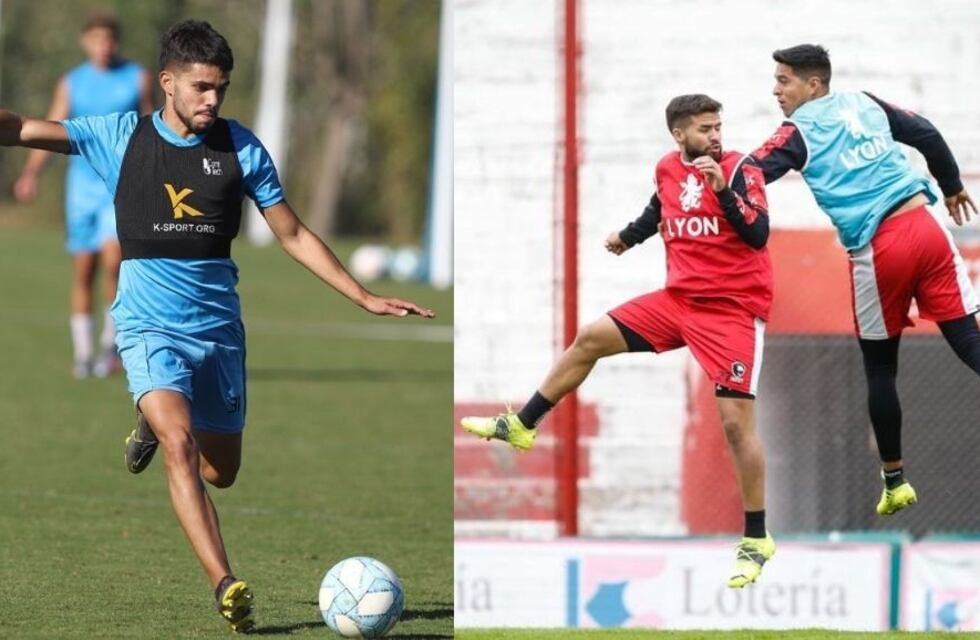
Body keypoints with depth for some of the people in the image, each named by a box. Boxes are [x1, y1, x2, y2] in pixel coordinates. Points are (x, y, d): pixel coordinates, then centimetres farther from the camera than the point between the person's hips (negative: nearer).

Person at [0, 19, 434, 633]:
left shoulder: (241, 146, 1)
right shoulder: (121, 137, -4)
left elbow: (294, 235, 8)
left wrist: (366, 297, 5)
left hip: (219, 327, 3)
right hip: (150, 325, -3)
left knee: (221, 472, 12)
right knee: (181, 443, -26)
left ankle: (155, 425, 45)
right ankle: (227, 586, -29)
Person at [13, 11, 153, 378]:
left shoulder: (137, 79, 2)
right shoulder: (71, 83, 6)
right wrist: (30, 174, -16)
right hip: (83, 184, 2)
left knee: (113, 261, -18)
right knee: (83, 271, 3)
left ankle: (111, 341, -3)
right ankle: (82, 352, 11)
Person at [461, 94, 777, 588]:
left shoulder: (739, 170, -14)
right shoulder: (668, 169, 5)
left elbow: (759, 235, -26)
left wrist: (724, 189, -35)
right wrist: (628, 236, 36)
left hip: (733, 308, -6)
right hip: (680, 298, 6)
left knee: (736, 421, -10)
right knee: (590, 339, 10)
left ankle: (756, 540, 0)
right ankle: (521, 426, 26)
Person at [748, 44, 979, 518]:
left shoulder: (800, 131, 2)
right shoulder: (866, 104, 15)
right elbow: (929, 136, 18)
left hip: (878, 251, -4)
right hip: (924, 227, 4)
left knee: (880, 367, 13)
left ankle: (894, 480, 19)